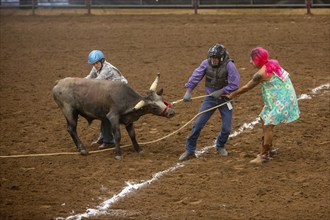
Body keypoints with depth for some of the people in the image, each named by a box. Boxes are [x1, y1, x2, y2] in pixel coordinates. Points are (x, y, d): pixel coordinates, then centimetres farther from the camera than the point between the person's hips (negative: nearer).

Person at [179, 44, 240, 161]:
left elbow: (234, 84, -19)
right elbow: (195, 77, -12)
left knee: (226, 128, 2)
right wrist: (188, 92, -22)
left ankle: (220, 146, 33)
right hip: (210, 98, 2)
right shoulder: (206, 63, -12)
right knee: (198, 124, -4)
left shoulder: (229, 66, -21)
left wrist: (220, 92, -23)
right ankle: (189, 151, 6)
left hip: (224, 99, -2)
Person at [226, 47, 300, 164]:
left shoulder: (261, 74, -20)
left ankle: (264, 155, -4)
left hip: (282, 100, -10)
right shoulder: (272, 64, 4)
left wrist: (232, 95, 6)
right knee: (264, 120, 18)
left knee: (268, 125, -9)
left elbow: (247, 87, -8)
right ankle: (269, 149, 29)